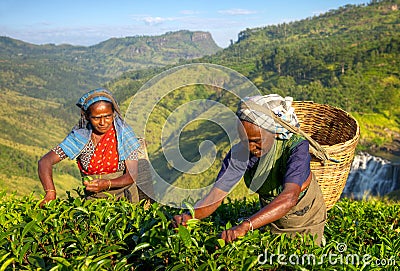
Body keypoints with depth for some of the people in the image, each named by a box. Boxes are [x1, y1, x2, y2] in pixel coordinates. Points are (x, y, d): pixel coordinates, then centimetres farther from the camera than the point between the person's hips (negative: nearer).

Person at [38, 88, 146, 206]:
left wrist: (106, 184, -28)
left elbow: (132, 175, -10)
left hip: (123, 197, -1)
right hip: (92, 198, 1)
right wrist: (50, 193, -22)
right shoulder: (80, 137, -5)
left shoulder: (124, 133, -7)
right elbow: (45, 162, -7)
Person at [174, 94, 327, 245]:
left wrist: (245, 226, -60)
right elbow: (216, 195, -25)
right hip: (272, 217, 3)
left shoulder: (296, 147, -34)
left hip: (307, 219, -3)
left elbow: (289, 197, -48)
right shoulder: (239, 152, -24)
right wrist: (190, 216, -45)